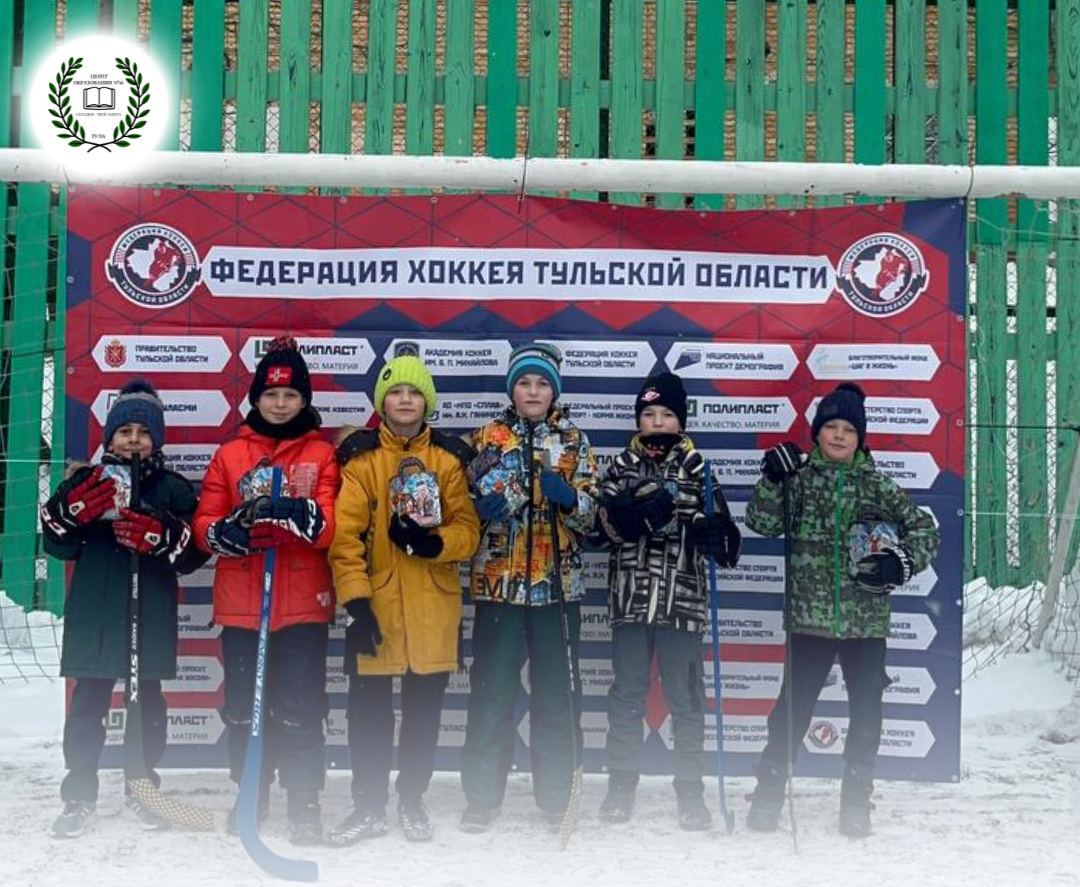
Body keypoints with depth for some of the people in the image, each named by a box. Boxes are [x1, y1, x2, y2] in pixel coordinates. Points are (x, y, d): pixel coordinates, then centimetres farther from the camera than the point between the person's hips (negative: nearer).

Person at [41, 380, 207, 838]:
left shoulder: (173, 489, 4)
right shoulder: (87, 483, 7)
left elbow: (193, 553, -2)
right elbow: (58, 543, 3)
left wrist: (160, 536, -22)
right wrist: (74, 510, -17)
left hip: (151, 615, 0)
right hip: (95, 614, 0)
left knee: (147, 702, 9)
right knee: (88, 703, 2)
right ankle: (80, 796, 10)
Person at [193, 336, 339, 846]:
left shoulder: (321, 454, 4)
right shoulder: (230, 454, 9)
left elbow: (329, 527, -8)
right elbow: (204, 526, 3)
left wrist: (296, 512, -28)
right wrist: (232, 528, -18)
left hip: (303, 602, -2)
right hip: (240, 602, 2)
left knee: (300, 708, -3)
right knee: (244, 705, 9)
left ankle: (305, 803, 7)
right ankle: (250, 795, 25)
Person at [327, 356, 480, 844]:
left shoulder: (449, 458, 4)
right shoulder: (360, 456, -2)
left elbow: (468, 528, 1)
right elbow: (344, 534, -9)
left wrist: (433, 542, -20)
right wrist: (355, 600, -17)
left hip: (433, 604, 2)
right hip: (375, 602, -1)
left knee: (424, 706, 11)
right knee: (368, 707, 6)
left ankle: (411, 800, 27)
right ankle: (369, 805, 20)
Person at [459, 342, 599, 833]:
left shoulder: (574, 441, 7)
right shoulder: (486, 438, 6)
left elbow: (592, 512, 3)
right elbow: (465, 505, 7)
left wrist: (568, 499, -17)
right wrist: (485, 508, -14)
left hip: (558, 581, 1)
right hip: (498, 580, 0)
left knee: (556, 693, 6)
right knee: (492, 692, 1)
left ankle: (557, 797, 17)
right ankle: (482, 797, 11)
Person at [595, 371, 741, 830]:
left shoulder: (697, 470, 4)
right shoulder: (622, 468, 7)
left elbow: (720, 529, -1)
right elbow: (609, 521, -7)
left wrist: (716, 534, -24)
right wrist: (641, 511, -26)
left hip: (683, 597, -1)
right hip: (631, 595, 1)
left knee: (686, 698, 3)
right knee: (627, 694, 9)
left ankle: (690, 791, 12)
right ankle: (621, 784, 19)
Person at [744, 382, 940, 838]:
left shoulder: (878, 485, 4)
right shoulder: (799, 477, 3)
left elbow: (925, 530, 6)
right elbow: (764, 523, -4)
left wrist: (903, 561, -13)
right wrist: (773, 480, -19)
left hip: (867, 620, 1)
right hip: (810, 617, -1)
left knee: (866, 710, 8)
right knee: (793, 707, 3)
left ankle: (856, 801, 23)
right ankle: (768, 794, 17)